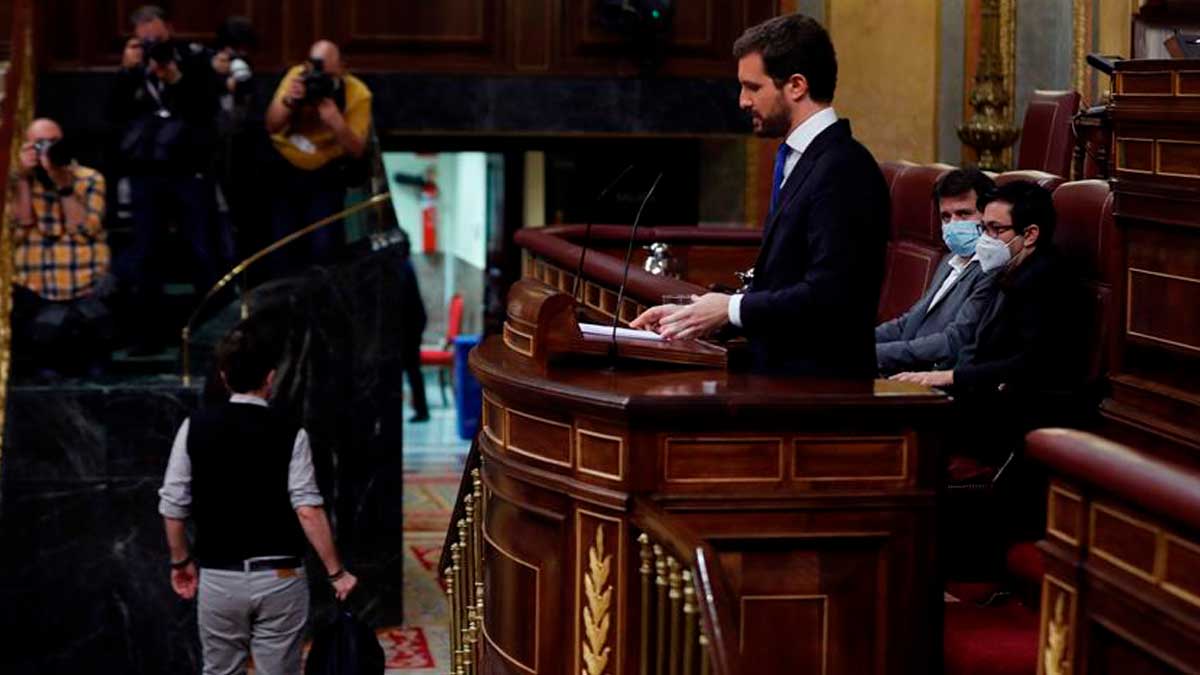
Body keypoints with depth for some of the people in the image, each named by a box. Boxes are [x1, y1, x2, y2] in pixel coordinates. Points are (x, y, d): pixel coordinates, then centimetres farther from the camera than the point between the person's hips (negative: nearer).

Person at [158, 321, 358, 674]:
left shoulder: (195, 427, -2)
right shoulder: (288, 433, -8)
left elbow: (172, 506, 0)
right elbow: (308, 511, -15)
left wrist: (181, 561, 15)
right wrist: (336, 572, -7)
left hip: (218, 577, 2)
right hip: (279, 577, -2)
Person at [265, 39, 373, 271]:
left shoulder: (357, 94, -17)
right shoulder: (296, 76, -13)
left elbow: (357, 151, -16)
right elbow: (271, 126, -12)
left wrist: (337, 123, -34)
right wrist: (288, 101, -31)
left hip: (326, 175, -1)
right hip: (285, 169, 2)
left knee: (323, 247, -16)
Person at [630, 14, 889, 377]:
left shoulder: (842, 169, -14)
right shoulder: (801, 159, 17)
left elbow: (826, 296, -21)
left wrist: (732, 308, -12)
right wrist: (695, 313, 7)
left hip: (817, 386, -8)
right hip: (782, 374, 8)